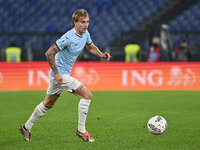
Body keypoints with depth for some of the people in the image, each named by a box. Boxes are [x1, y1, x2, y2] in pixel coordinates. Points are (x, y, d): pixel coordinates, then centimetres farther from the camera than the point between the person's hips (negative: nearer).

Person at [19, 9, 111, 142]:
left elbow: (91, 47, 23)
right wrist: (56, 74, -22)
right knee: (87, 95, -14)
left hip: (62, 75, 9)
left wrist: (102, 55, 3)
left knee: (48, 104, 21)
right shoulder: (69, 37, -24)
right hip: (59, 74, -9)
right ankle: (81, 130, -7)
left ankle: (27, 127, 34)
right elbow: (49, 53, -22)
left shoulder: (85, 34, 3)